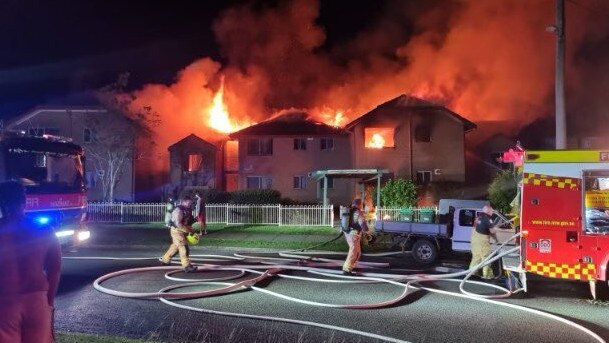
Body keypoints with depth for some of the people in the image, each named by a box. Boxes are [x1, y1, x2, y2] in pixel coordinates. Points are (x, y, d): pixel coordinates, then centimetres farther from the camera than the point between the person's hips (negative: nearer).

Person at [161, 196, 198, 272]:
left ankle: (165, 260, 42)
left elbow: (188, 222, 17)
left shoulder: (188, 210, 7)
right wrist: (189, 230, -26)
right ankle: (187, 266, -18)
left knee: (175, 246, 22)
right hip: (177, 230, -9)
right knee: (183, 247, -15)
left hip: (183, 231, 9)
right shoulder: (178, 210, -21)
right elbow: (178, 224, -27)